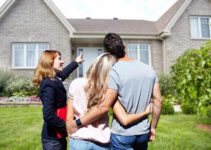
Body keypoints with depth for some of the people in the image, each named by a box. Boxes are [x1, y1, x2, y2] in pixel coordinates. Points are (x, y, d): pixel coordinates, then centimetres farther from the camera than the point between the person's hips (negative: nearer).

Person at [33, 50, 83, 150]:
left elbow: (63, 73, 28)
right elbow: (48, 115, -29)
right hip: (53, 137, -9)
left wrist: (76, 62, 39)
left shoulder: (54, 79, 4)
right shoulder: (49, 84, -23)